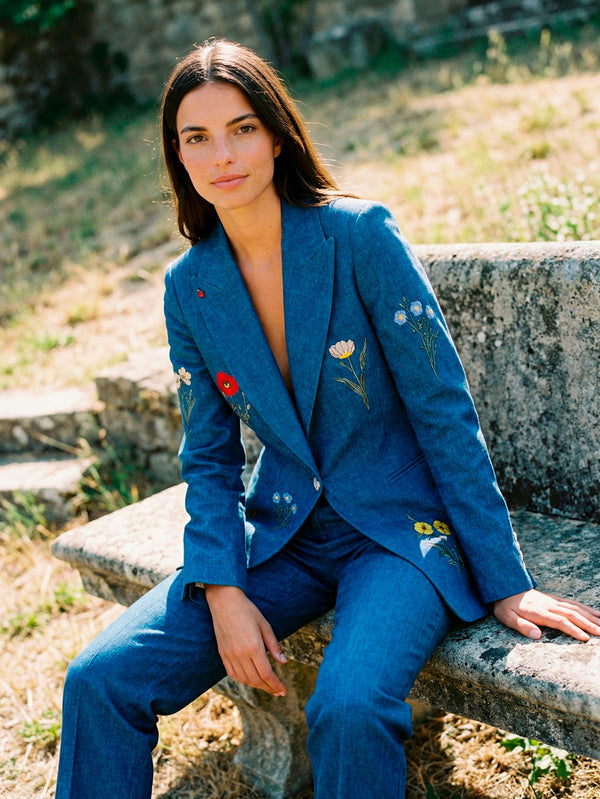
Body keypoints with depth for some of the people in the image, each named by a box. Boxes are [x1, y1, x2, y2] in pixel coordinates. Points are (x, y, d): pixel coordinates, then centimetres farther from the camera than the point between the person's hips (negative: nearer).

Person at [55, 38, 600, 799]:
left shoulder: (360, 236, -13)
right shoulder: (189, 288, 1)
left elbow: (444, 412, -11)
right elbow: (210, 459, 6)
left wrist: (505, 584, -10)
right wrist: (222, 591, -10)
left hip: (401, 530, -4)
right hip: (282, 534, 4)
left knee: (348, 707, -32)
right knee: (100, 680, -12)